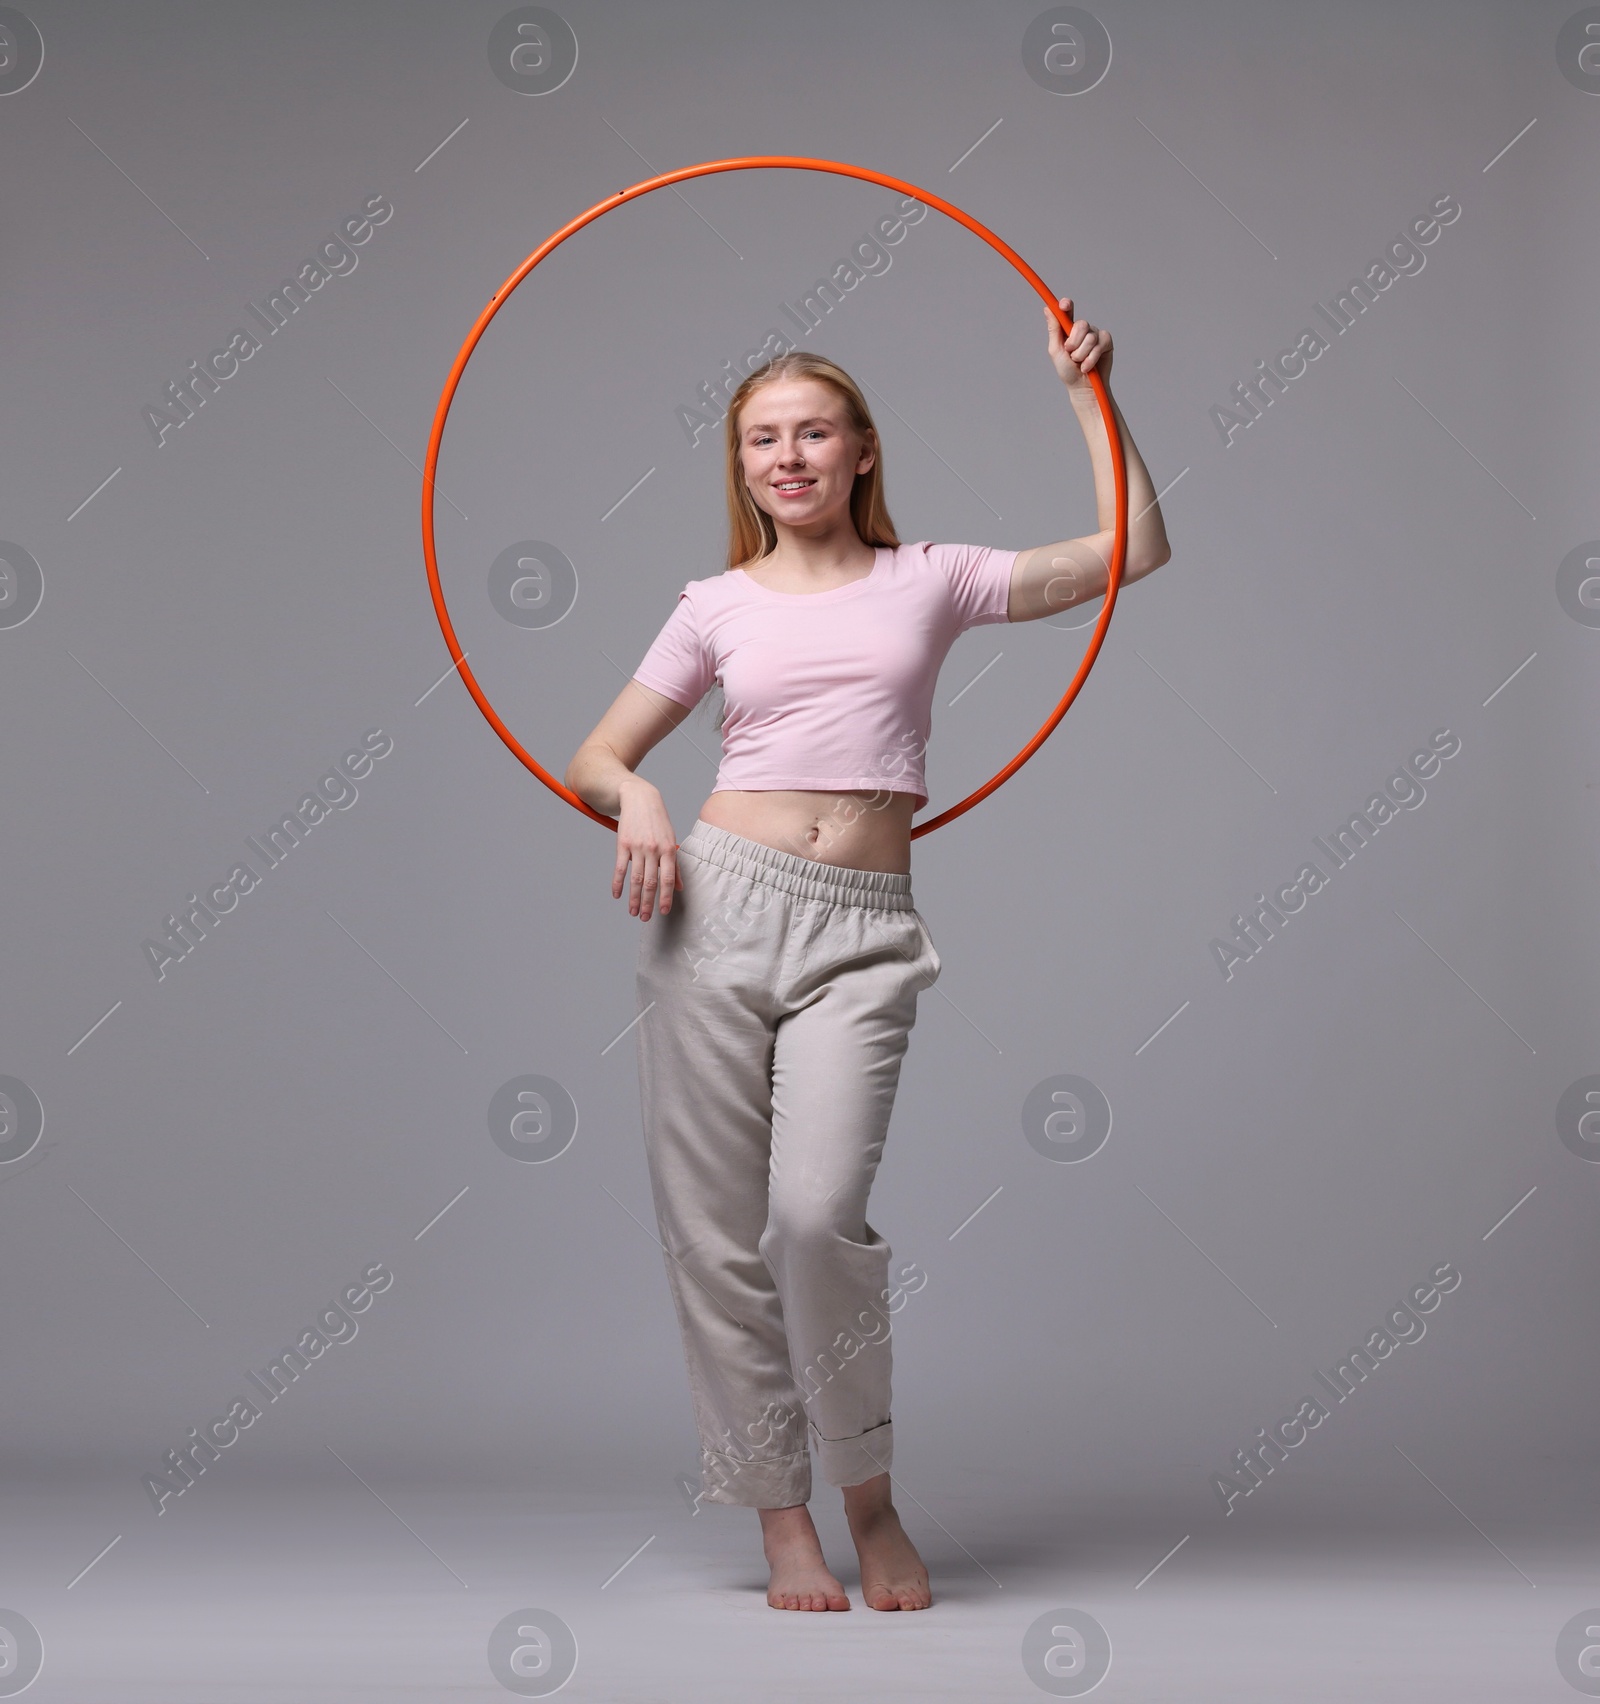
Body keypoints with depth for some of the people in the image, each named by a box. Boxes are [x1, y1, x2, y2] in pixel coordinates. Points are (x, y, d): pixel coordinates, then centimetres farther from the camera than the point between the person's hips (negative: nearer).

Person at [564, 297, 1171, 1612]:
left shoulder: (927, 580, 12)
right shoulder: (719, 605, 12)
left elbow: (1135, 551, 11)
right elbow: (594, 758, 15)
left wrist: (1090, 392, 11)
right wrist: (636, 798, -7)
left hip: (862, 932, -1)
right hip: (720, 906, 2)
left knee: (818, 1211, -18)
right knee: (716, 1227, 0)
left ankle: (870, 1495, 5)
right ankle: (782, 1515, 14)